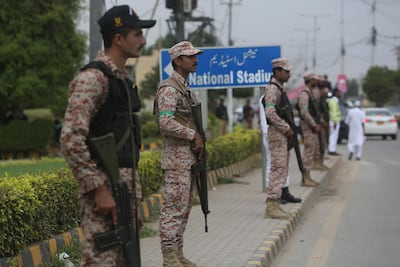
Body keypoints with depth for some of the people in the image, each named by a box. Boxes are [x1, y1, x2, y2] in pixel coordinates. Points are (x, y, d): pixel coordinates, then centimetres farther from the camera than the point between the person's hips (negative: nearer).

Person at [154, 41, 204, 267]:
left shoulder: (185, 88, 17)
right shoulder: (169, 89, -13)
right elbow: (166, 123, -25)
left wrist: (197, 139, 7)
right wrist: (193, 135, -16)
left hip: (189, 156, 10)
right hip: (177, 156, -10)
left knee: (184, 207, 12)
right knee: (174, 208, -8)